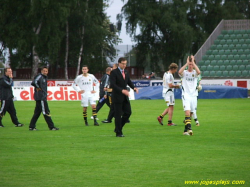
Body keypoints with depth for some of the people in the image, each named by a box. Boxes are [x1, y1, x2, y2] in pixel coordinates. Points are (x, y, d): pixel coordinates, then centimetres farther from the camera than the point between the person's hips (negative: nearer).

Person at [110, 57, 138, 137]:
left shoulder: (125, 72, 12)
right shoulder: (114, 72, -10)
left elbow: (129, 81, 19)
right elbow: (112, 85, -18)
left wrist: (133, 87, -2)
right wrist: (122, 90, -29)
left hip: (125, 97, 7)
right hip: (117, 97, -7)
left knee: (128, 112, 4)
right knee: (118, 115, -2)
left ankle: (118, 128, 20)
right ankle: (118, 133, 5)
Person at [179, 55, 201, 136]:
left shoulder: (194, 72, 6)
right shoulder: (184, 72, 3)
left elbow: (199, 72, -19)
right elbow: (180, 72, -21)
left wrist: (193, 62, -14)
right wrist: (187, 63, -16)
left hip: (193, 95, 3)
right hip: (186, 95, -3)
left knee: (190, 114, 7)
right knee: (187, 112, -19)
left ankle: (185, 130, 16)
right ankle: (189, 128, -27)